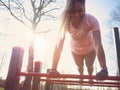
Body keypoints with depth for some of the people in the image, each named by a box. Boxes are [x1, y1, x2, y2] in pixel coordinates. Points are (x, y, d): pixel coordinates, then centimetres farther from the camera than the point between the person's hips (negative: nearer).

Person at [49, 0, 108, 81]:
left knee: (89, 67, 23)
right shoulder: (65, 22, -33)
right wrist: (53, 68, -45)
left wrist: (104, 68, -58)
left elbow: (98, 44, -46)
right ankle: (81, 76, 64)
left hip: (89, 49, -1)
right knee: (80, 67, 26)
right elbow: (59, 45, -37)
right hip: (75, 50, 1)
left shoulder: (92, 20, -37)